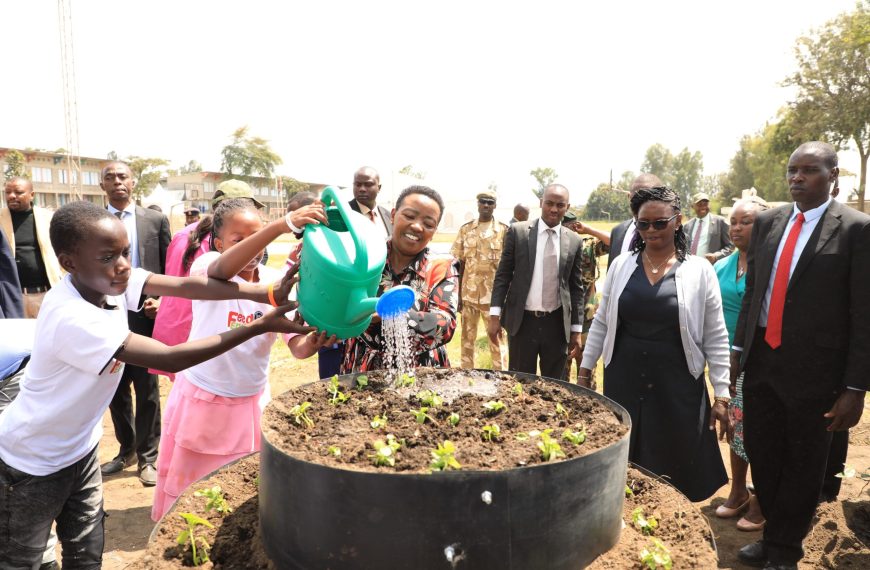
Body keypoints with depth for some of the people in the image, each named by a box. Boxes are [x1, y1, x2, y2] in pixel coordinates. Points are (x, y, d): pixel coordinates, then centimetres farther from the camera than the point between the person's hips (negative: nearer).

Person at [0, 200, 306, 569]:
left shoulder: (106, 279, -15)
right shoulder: (71, 319, -36)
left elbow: (185, 286, -24)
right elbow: (171, 359, -37)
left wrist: (268, 294, -39)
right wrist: (262, 326, -40)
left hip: (80, 449, 7)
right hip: (34, 464, -6)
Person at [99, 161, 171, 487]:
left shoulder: (156, 220, 1)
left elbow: (170, 268, 3)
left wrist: (161, 301, -10)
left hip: (146, 314, -2)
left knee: (147, 391, 5)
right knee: (115, 390, 14)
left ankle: (147, 457, 19)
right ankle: (126, 450, 32)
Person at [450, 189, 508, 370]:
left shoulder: (504, 230, -1)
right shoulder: (465, 229, 5)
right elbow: (459, 264, 5)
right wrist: (458, 295, 2)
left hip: (494, 295, -2)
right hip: (469, 294, 2)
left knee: (496, 337, 6)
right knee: (467, 337, 10)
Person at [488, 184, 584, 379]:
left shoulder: (574, 241, 4)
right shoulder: (518, 231, -2)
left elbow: (576, 286, 7)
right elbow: (503, 275, -1)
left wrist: (576, 329, 5)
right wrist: (494, 315, -7)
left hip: (557, 324, 2)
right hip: (522, 321, -2)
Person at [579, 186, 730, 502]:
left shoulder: (700, 270, -4)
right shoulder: (621, 265, 1)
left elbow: (715, 337, -1)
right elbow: (601, 323, 8)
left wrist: (721, 395, -2)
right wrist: (585, 371, 9)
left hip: (677, 387, -1)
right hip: (623, 382, 2)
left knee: (675, 474, 8)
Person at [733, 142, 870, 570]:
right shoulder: (767, 222, 5)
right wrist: (738, 348, 9)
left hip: (813, 369, -4)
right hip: (761, 360, 5)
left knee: (803, 464, 13)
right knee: (760, 454, 15)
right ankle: (774, 535, 37)